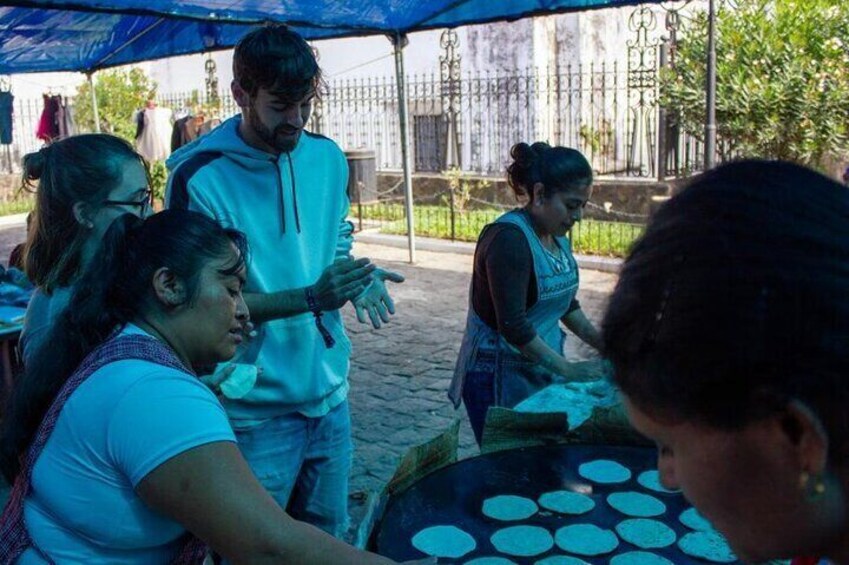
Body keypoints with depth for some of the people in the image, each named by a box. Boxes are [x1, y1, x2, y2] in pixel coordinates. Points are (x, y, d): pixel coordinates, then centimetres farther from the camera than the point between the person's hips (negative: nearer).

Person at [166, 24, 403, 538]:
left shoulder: (328, 158, 3)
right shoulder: (199, 177, -16)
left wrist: (358, 277, -7)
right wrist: (310, 298, -26)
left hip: (330, 391, 5)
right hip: (256, 409, -5)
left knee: (331, 538, 19)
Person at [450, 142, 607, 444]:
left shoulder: (557, 235, 6)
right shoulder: (509, 237, -21)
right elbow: (513, 325, -24)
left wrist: (598, 340, 6)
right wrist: (565, 369, -19)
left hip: (540, 373, 8)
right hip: (499, 378, -8)